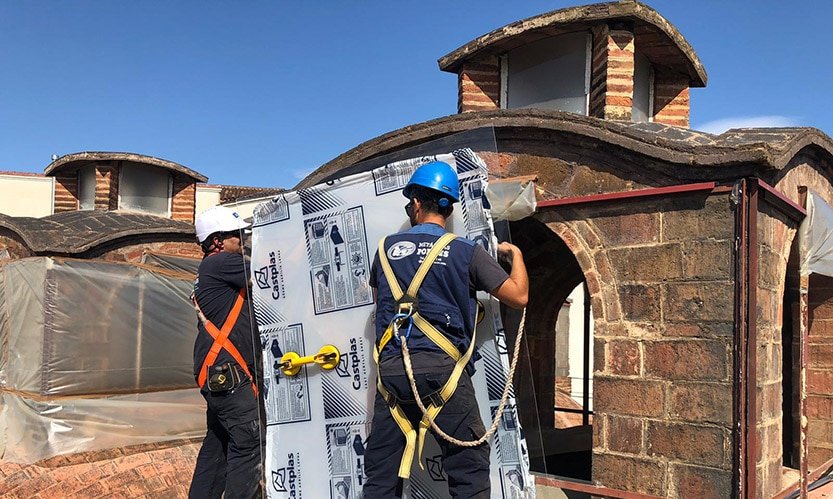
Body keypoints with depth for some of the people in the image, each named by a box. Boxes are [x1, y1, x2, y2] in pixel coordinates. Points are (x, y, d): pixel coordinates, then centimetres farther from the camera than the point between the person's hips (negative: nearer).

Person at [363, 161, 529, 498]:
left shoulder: (386, 247, 9)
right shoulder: (466, 252, 0)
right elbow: (519, 297, 1)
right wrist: (515, 254, 19)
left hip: (390, 370, 3)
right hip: (442, 369, -3)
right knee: (469, 469, 6)